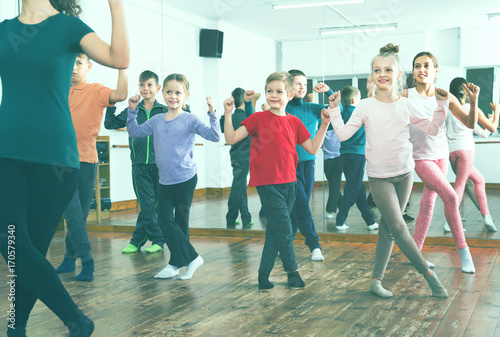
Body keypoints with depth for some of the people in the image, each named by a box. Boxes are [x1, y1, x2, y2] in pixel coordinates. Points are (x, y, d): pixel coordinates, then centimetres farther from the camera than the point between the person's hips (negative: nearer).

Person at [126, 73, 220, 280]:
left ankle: (176, 263, 18)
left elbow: (214, 136, -14)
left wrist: (212, 114, -25)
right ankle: (191, 258, 10)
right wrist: (132, 110, 11)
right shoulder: (157, 120, 8)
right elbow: (135, 132, 20)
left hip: (185, 179, -5)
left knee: (180, 221, 5)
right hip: (165, 180, 5)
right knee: (164, 220, 1)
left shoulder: (190, 120, -6)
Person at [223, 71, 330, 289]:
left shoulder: (294, 122, 8)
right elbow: (231, 139, -7)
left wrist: (324, 125, 2)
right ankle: (292, 271, 13)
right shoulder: (258, 118, -4)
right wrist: (228, 115, -18)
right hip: (267, 183, -5)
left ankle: (264, 274, 19)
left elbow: (313, 149, 9)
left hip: (289, 183, 5)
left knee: (274, 230, 10)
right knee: (284, 228, -5)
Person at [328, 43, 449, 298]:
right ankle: (427, 273, 5)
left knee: (388, 228, 7)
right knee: (398, 227, -9)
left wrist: (442, 105, -6)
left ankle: (376, 279, 15)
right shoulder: (365, 107, -5)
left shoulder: (406, 106, 1)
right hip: (379, 176, -3)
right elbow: (343, 134, -5)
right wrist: (334, 109, -13)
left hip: (404, 174, 3)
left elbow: (432, 129, 5)